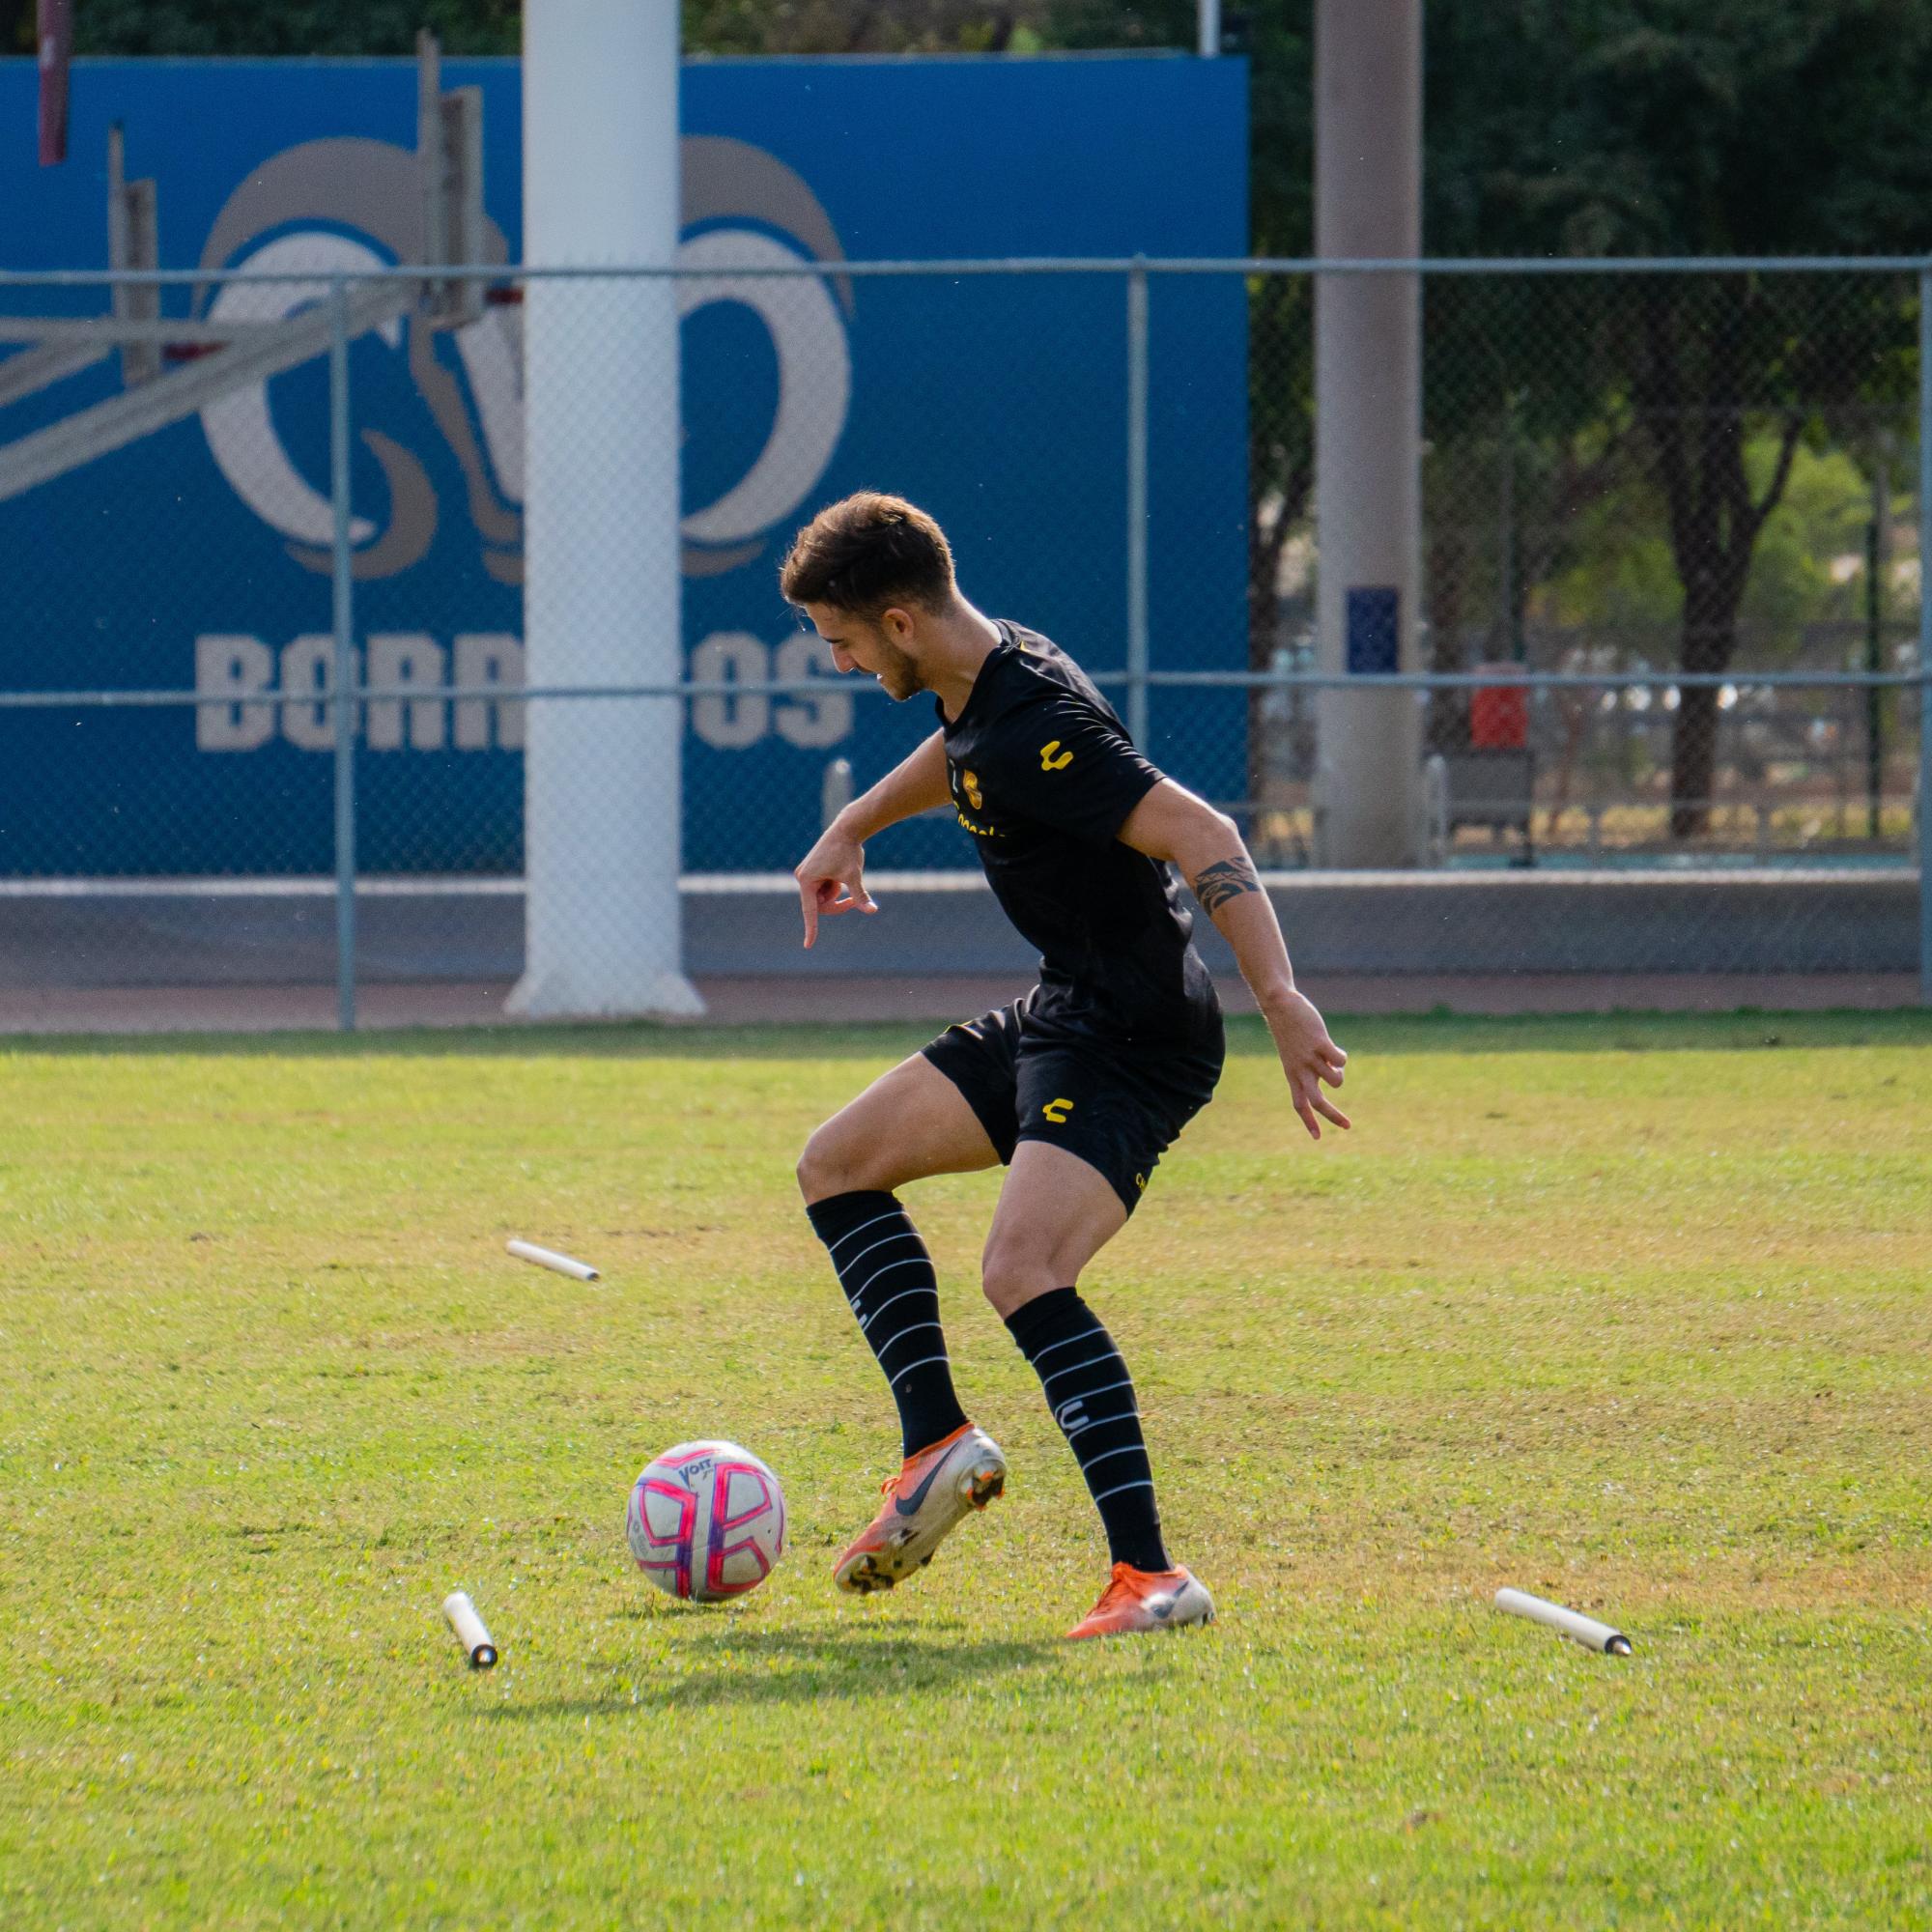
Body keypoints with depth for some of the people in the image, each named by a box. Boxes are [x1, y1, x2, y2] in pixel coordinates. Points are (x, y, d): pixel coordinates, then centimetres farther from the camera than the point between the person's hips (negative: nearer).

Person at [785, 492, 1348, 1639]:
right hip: (1062, 1017, 11)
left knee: (1023, 1272, -27)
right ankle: (941, 1442, 14)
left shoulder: (1033, 728, -25)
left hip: (1138, 1038, -11)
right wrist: (851, 830, 44)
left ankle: (1151, 1577, -30)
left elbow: (1200, 837, -30)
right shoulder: (977, 691, 6)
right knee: (837, 1165, 16)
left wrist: (1281, 1001, -38)